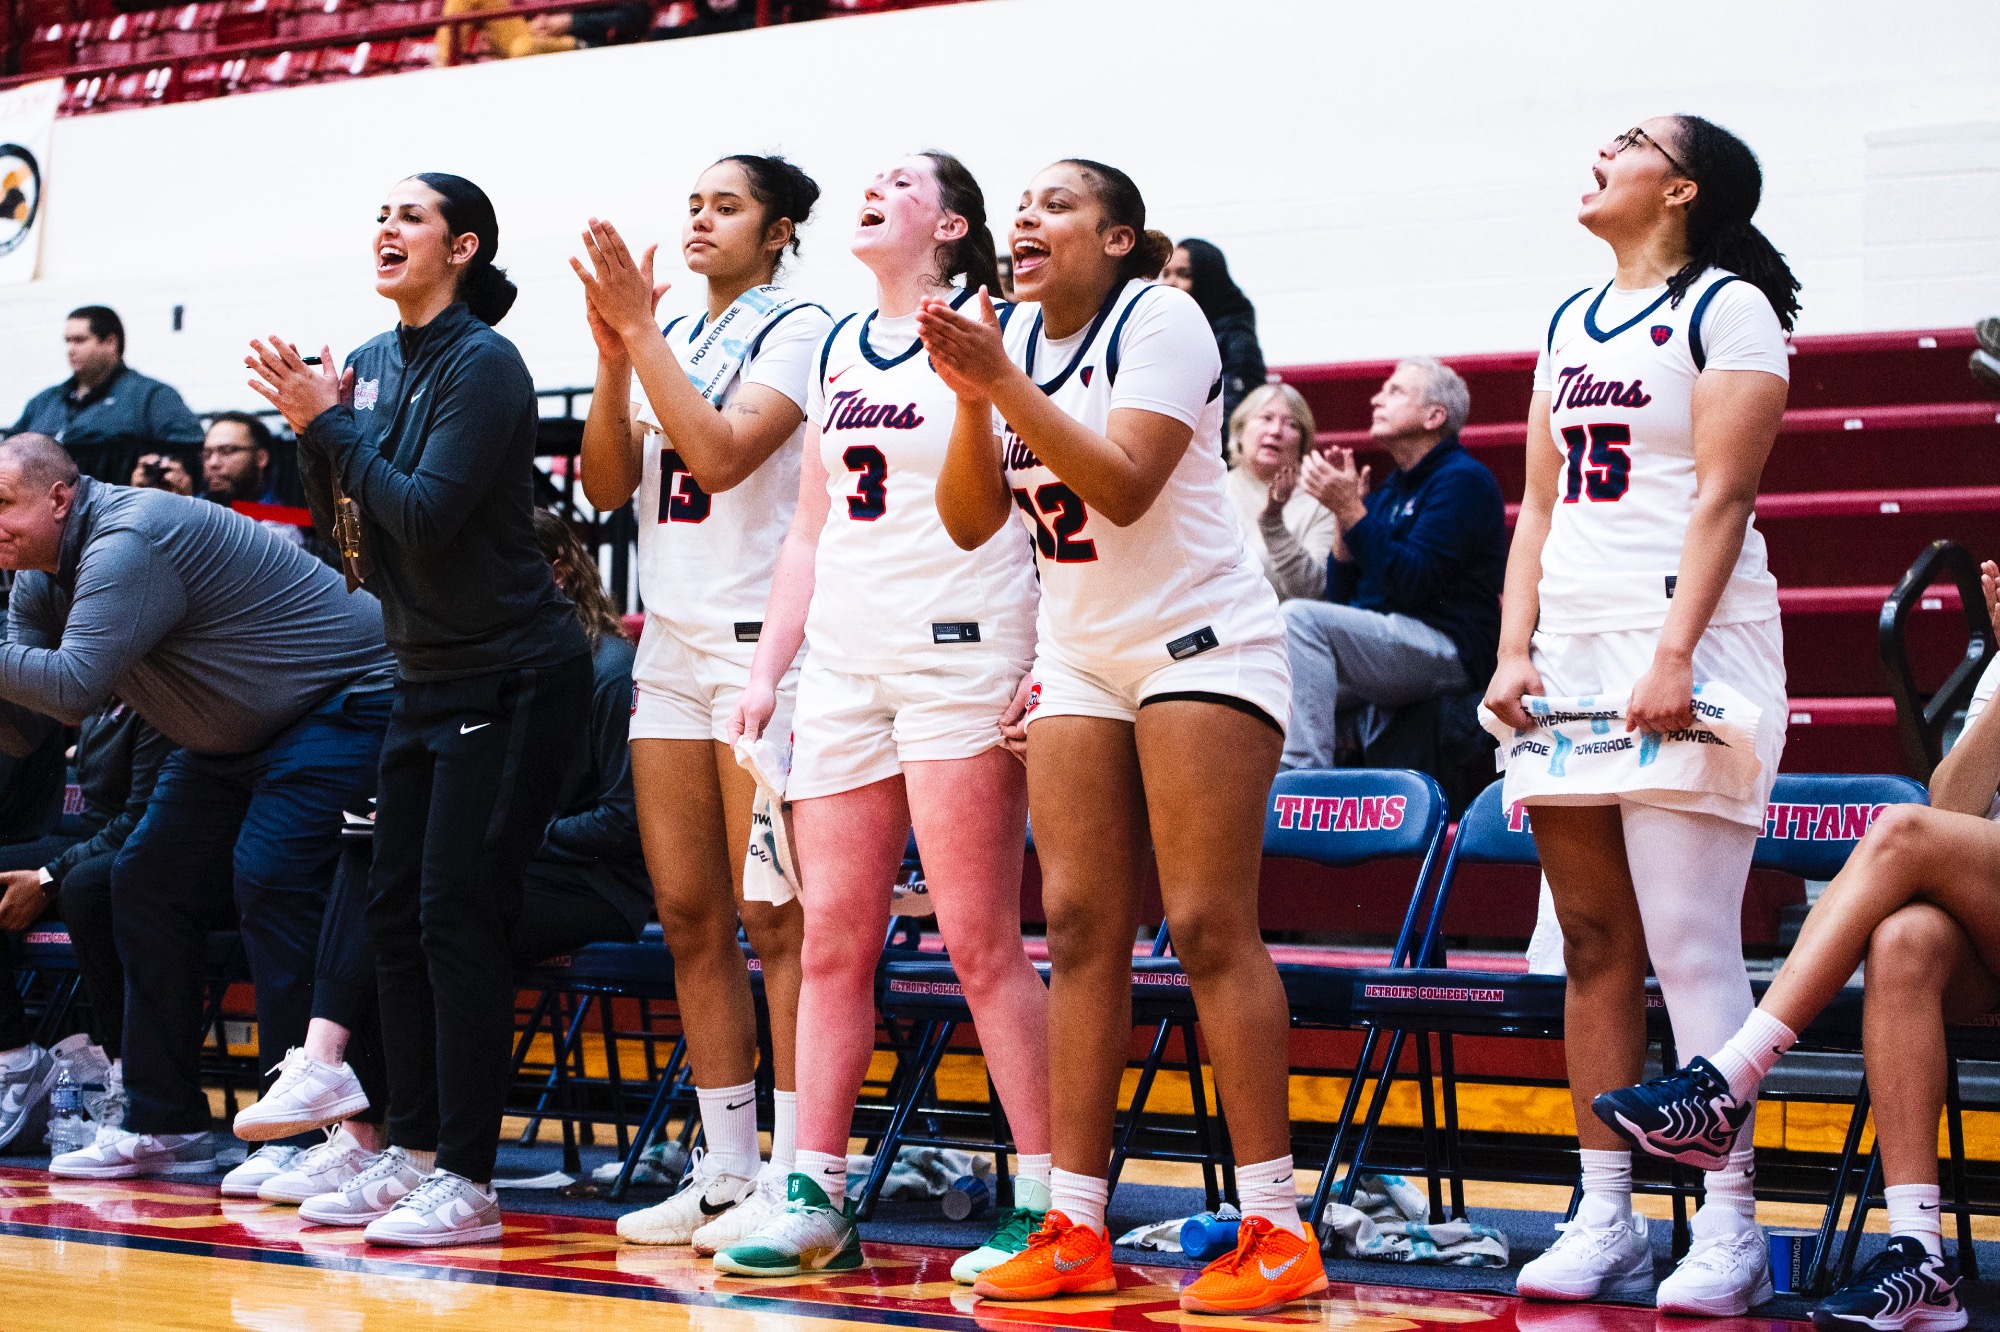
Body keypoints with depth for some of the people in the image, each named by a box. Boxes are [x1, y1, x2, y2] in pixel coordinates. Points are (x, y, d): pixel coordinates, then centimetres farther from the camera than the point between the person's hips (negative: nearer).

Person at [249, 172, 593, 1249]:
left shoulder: (483, 366, -14)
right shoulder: (374, 362, 8)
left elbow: (427, 514, -23)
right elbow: (333, 513, 11)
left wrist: (332, 424, -16)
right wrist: (314, 427, -6)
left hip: (511, 676, -8)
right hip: (427, 676, 8)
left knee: (458, 915, -10)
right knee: (394, 909, 8)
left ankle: (467, 1181, -6)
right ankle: (413, 1152, 16)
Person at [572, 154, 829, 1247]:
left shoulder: (797, 330, -3)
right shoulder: (672, 339, 17)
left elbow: (720, 456, -17)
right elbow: (607, 484, 9)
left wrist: (640, 333, -14)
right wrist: (614, 352, -4)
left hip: (764, 642, -7)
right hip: (672, 642, 7)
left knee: (773, 917, -8)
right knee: (690, 913, 6)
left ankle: (797, 1177, -5)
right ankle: (725, 1170, 13)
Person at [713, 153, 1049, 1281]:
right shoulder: (838, 352, 19)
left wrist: (1047, 664, -16)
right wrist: (767, 670, 16)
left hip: (959, 657, -7)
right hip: (841, 667, 7)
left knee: (982, 942, -8)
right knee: (833, 940, 5)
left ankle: (1049, 1201, -1)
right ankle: (818, 1202, 11)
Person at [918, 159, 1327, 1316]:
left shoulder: (1160, 318, -10)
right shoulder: (1011, 338, 9)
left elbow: (1123, 486, -22)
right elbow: (970, 523, 4)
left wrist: (1006, 384, -25)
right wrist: (971, 402, -11)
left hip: (1202, 643, -6)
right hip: (1080, 657, 7)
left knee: (1210, 925, -12)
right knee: (1080, 926, 0)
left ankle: (1279, 1232, -9)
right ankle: (1076, 1230, 2)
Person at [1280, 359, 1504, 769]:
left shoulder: (1462, 479, -5)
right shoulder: (1387, 491, 21)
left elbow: (1413, 584, -17)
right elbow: (1341, 596, 16)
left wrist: (1351, 510, -17)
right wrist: (1345, 509, 5)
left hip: (1447, 650, -9)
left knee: (1298, 617, -26)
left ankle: (1306, 773, -30)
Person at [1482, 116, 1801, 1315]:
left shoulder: (1727, 307, -1)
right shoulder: (1570, 325, 19)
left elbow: (1722, 494, -10)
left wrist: (1674, 654, -19)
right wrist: (1515, 651, 5)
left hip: (1682, 646, -7)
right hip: (1570, 652, 7)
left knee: (1689, 947, -10)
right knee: (1594, 946, 5)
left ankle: (1730, 1230, -7)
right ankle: (1607, 1217, 9)